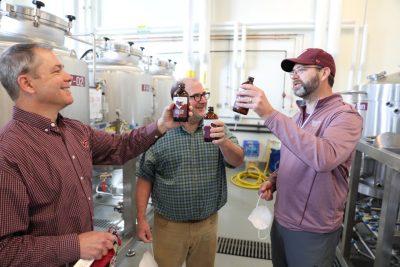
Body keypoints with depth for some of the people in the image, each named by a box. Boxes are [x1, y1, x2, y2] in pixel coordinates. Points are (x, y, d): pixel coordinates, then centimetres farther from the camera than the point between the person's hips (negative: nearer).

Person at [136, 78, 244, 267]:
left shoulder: (216, 128, -3)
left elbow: (237, 161, -13)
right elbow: (145, 178, -5)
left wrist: (223, 142, -33)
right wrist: (141, 219, -5)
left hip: (208, 223, 2)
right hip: (169, 224, -2)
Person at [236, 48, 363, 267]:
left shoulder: (345, 116, -16)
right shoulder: (299, 116, 7)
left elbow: (324, 158, -37)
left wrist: (270, 115, -38)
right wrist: (273, 180, -2)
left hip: (312, 231, -6)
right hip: (280, 221, 7)